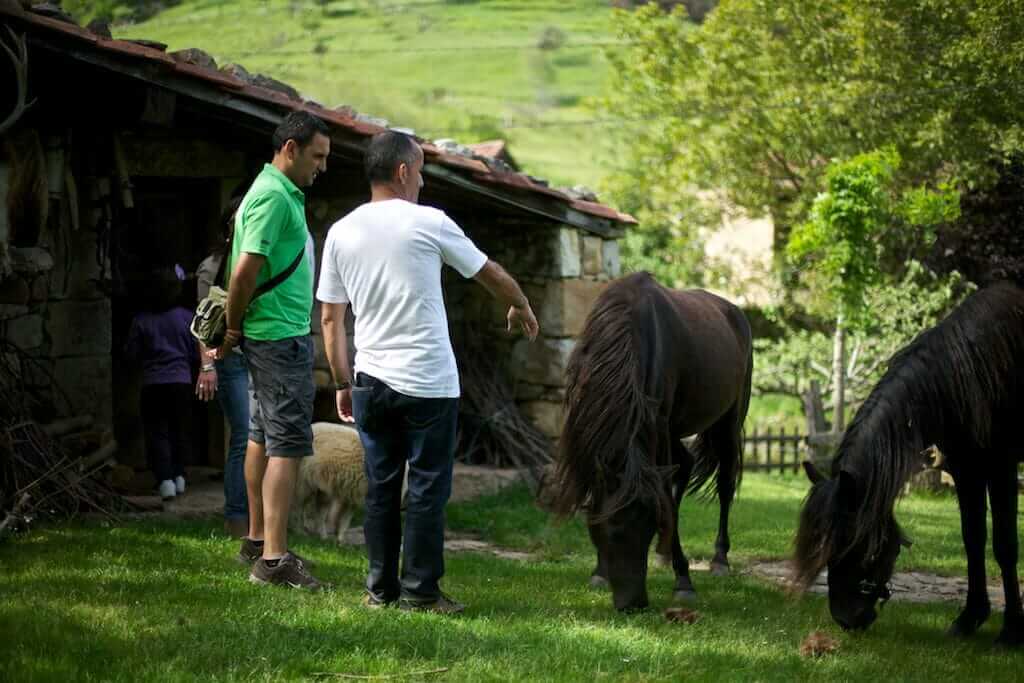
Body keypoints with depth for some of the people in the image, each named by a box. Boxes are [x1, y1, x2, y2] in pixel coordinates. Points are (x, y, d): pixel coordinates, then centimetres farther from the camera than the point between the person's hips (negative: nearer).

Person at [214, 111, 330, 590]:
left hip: (268, 336, 11)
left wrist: (233, 328, 16)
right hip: (281, 336, -11)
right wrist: (233, 329, -11)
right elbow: (245, 271, -23)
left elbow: (246, 272, 19)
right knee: (288, 443, -11)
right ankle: (274, 559, -13)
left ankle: (257, 541, 26)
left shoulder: (281, 193, 15)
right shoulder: (274, 197, -17)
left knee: (263, 437, 16)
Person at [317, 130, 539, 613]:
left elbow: (331, 317, 7)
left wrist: (342, 384, 14)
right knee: (427, 488, 2)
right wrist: (521, 309, 26)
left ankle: (381, 589, 14)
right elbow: (490, 274, 7)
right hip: (428, 383, -4)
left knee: (380, 487, 11)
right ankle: (420, 591, 4)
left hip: (371, 380, 4)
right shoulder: (429, 223, -6)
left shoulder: (341, 233, 5)